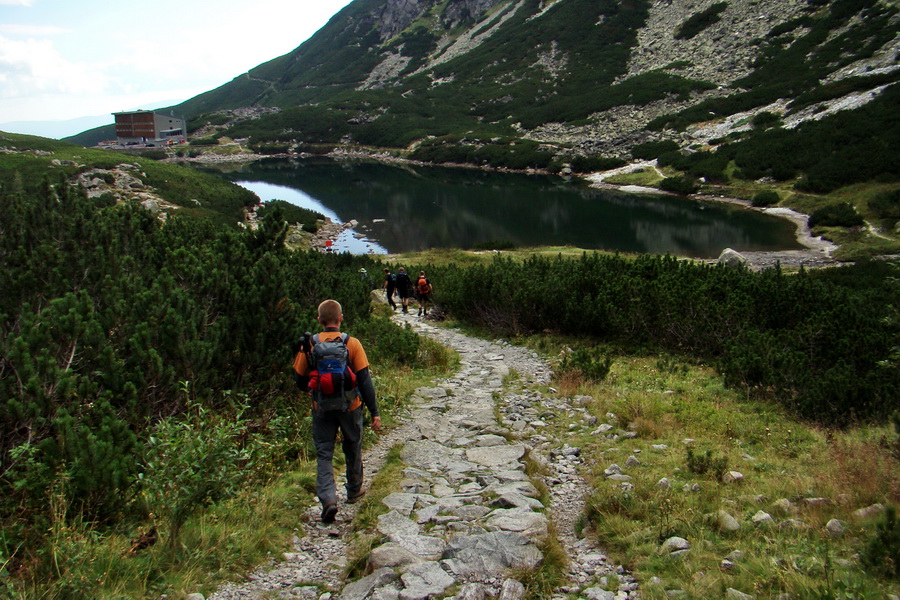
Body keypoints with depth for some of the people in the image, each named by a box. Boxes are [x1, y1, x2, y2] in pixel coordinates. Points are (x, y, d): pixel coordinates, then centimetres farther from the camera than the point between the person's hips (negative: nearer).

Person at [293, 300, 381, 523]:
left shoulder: (309, 345, -6)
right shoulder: (352, 343, -10)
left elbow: (300, 381, 3)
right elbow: (365, 380, -10)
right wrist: (374, 412, -4)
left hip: (322, 409, 0)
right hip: (350, 406, 0)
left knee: (324, 454, 7)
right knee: (352, 450, 20)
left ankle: (328, 498, -9)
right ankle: (354, 491, 35)